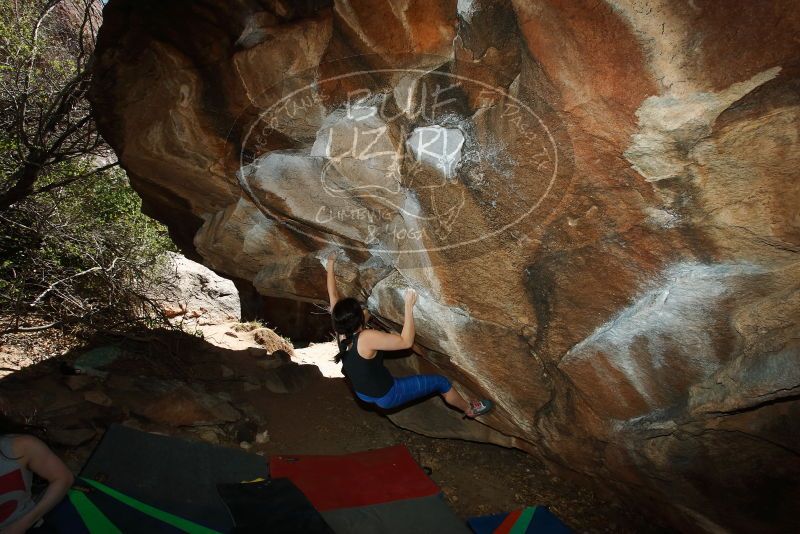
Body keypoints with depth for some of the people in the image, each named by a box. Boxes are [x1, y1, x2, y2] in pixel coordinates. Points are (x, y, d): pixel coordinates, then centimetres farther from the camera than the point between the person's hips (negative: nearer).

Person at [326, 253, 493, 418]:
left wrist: (331, 265, 6)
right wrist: (409, 306, -32)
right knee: (440, 382, 9)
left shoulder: (340, 334, -14)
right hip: (386, 396, -7)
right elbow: (406, 341, -31)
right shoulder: (367, 338, -35)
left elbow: (333, 296, -3)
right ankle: (470, 409, 32)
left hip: (362, 394, 7)